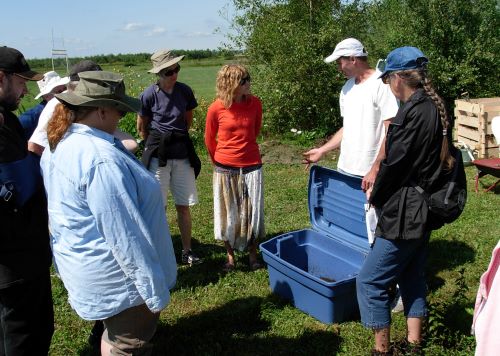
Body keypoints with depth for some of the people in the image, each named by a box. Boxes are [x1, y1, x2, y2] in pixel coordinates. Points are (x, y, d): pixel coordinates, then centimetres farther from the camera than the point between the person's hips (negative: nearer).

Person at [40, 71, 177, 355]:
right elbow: (125, 235, -28)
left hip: (86, 267, 9)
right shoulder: (102, 159, -29)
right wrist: (155, 292, -21)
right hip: (118, 278, -9)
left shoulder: (59, 145, 2)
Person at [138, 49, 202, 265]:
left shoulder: (185, 91, -1)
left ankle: (187, 251, 20)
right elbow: (142, 128, 3)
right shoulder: (149, 95, -10)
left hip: (182, 154, 3)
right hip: (158, 156, -3)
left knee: (184, 206, 8)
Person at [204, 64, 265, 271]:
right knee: (228, 214, 10)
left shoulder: (254, 103, -5)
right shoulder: (216, 108, -11)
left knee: (253, 212, 8)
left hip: (252, 166, 2)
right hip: (225, 169, -1)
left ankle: (252, 254, 25)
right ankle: (230, 255, 26)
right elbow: (209, 139, 4)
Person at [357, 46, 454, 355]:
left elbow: (394, 162, -18)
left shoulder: (412, 112, -21)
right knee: (412, 278, 21)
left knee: (370, 282, 2)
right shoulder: (438, 108, 7)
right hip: (424, 212, 10)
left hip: (404, 214, -10)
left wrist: (375, 196, 0)